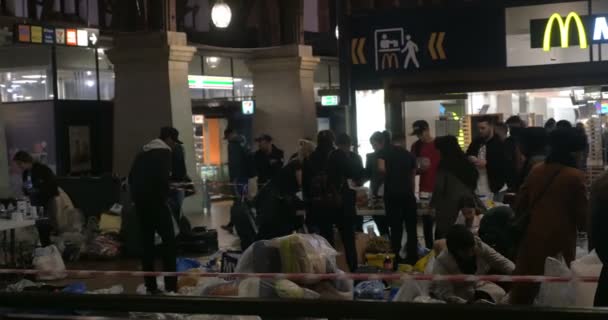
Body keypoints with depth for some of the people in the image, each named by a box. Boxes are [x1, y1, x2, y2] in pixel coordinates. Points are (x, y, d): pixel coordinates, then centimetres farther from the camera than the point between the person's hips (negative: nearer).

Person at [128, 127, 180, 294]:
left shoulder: (142, 153, 19)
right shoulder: (164, 153, -7)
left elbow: (131, 176, 19)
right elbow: (163, 178, -20)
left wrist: (136, 197, 18)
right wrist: (165, 197, -9)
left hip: (141, 203, 8)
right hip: (156, 202, -8)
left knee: (147, 243, 11)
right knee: (169, 242, -2)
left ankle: (150, 286, 11)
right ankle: (170, 286, -7)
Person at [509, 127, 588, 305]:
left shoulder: (536, 171, 3)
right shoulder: (575, 176, -11)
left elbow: (520, 206, 9)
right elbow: (582, 217, -5)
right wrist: (583, 225, 17)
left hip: (532, 238, 5)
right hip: (560, 241, -5)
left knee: (523, 289, 12)